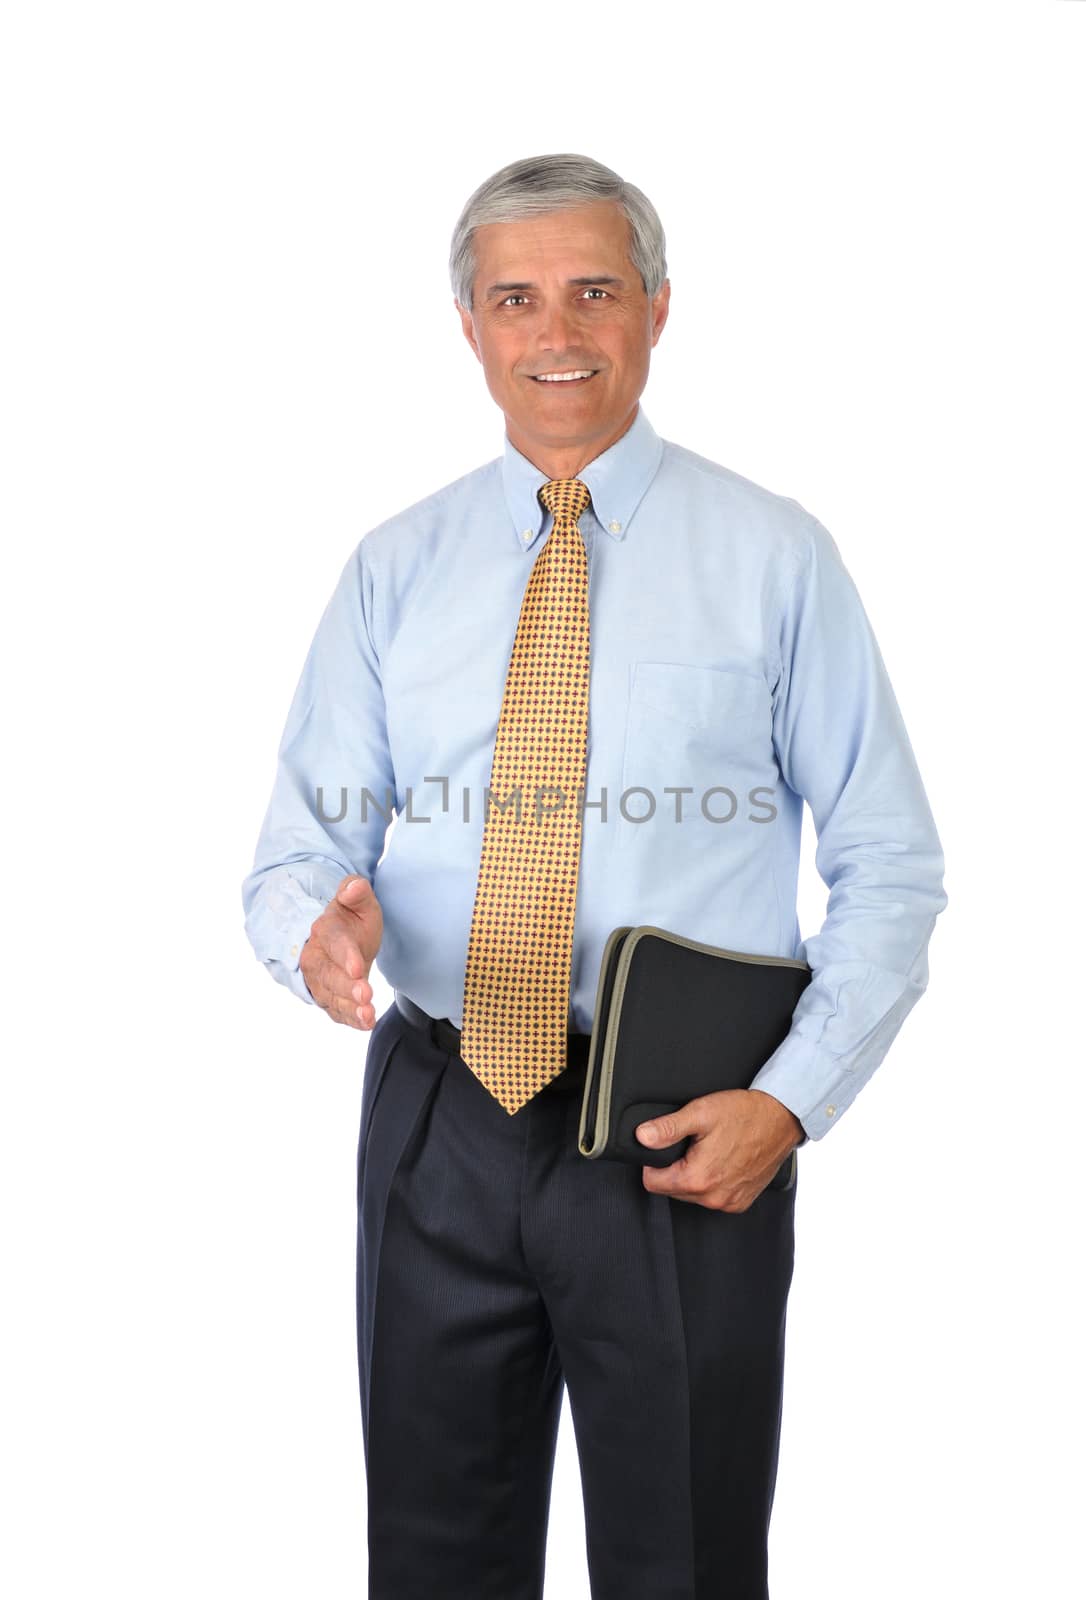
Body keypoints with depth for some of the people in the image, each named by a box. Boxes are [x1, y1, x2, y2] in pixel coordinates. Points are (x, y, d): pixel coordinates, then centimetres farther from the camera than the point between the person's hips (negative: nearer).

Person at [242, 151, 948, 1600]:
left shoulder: (775, 558, -2)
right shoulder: (396, 568, 5)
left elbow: (890, 868, -2)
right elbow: (304, 841, 4)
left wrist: (790, 1100, -14)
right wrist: (320, 925, -20)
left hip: (686, 1140, -2)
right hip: (438, 1125, 3)